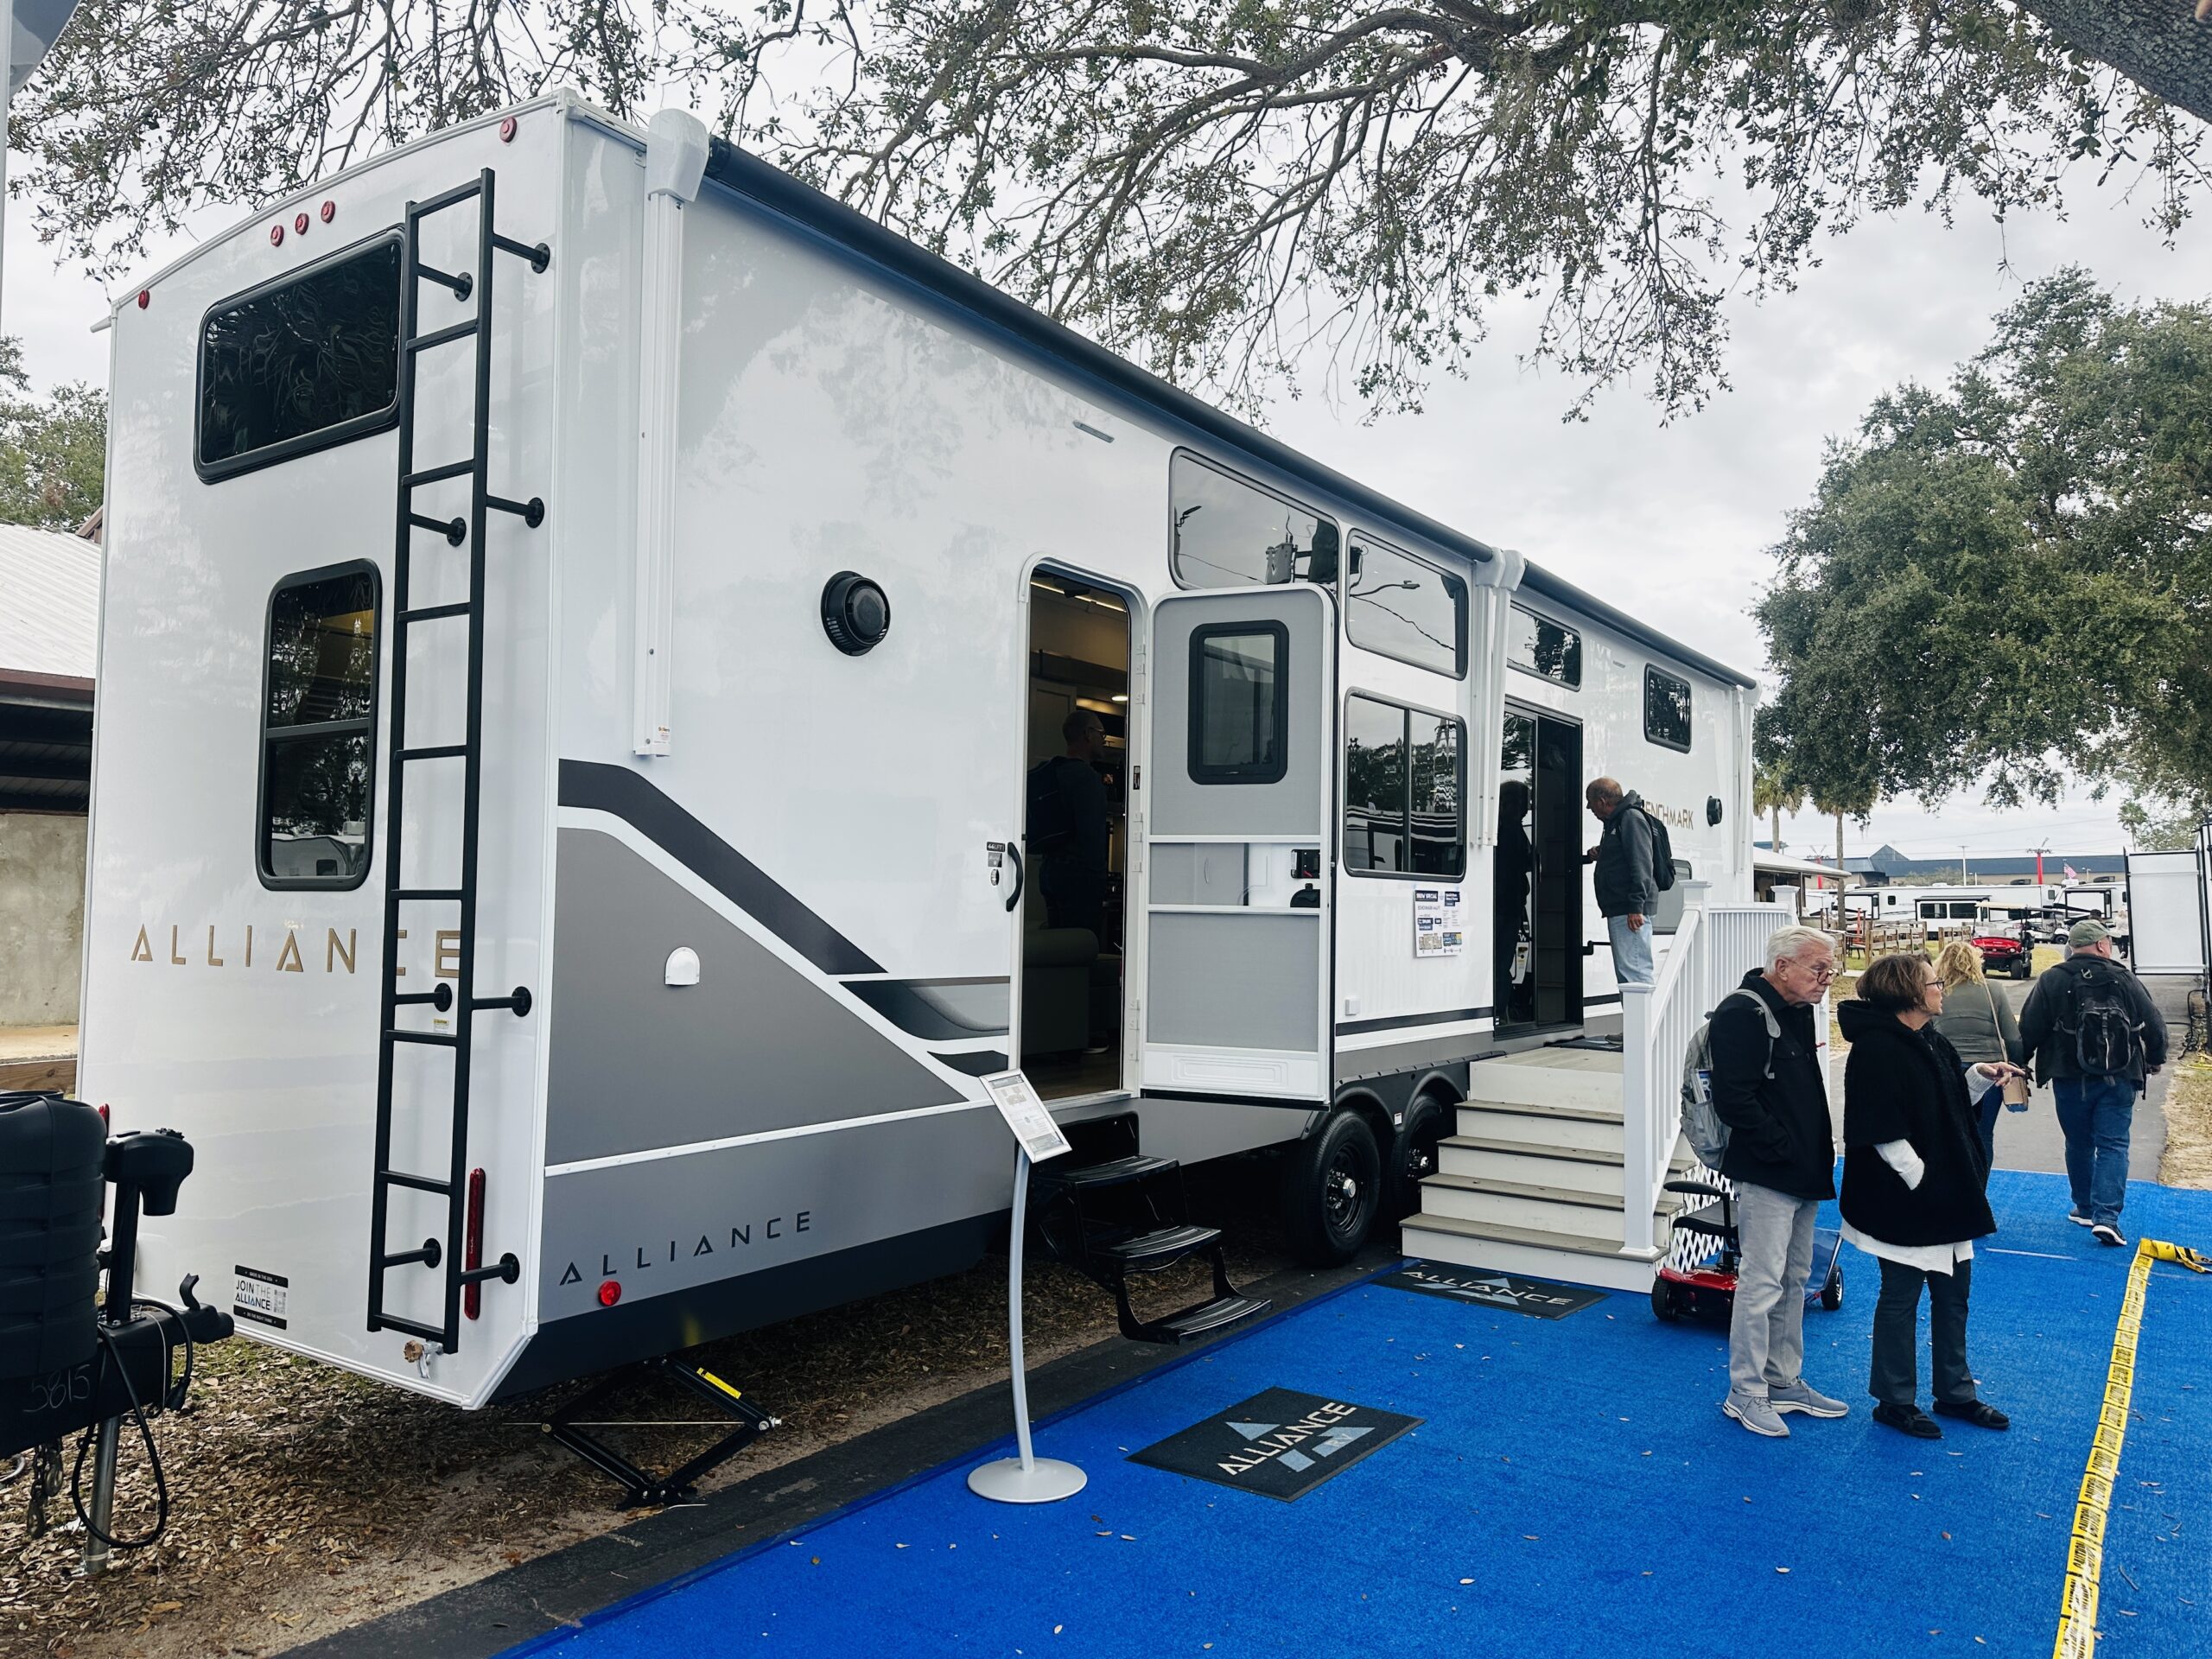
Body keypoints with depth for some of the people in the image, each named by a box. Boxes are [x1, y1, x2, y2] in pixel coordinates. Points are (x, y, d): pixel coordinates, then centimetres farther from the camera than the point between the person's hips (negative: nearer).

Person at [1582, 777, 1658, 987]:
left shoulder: (1631, 818, -9)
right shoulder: (1615, 821, 22)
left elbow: (1641, 864, -18)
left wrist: (1636, 907, -24)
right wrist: (1596, 855, 13)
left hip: (1630, 912, -11)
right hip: (1619, 910, 11)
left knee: (1633, 971, -15)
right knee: (1625, 972, 11)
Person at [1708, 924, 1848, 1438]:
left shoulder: (1799, 1011, 14)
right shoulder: (1742, 1015, -18)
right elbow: (1734, 1100, -25)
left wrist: (1822, 1149, 14)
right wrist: (1784, 1149, -20)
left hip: (1803, 1177, 10)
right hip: (1766, 1178, -10)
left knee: (1795, 1280, 17)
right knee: (1761, 1282, -5)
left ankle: (1784, 1381, 29)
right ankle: (1745, 1393, 6)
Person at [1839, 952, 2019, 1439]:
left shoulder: (1934, 1043, 9)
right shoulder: (1877, 1049, -21)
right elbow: (1882, 1132, -24)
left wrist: (1981, 1076, 6)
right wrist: (1921, 1178, -22)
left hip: (1949, 1193, 9)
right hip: (1904, 1201, -9)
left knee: (1954, 1294, 18)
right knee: (1901, 1298, 4)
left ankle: (1954, 1392, 33)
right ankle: (1895, 1401, 18)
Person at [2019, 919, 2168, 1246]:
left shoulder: (2052, 981, -7)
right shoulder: (2126, 981, -3)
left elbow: (2030, 1029, -8)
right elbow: (2155, 1026, 4)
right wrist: (2154, 1059, 22)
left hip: (2070, 1080, 0)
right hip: (2118, 1081, 0)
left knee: (2079, 1144, 15)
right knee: (2113, 1145, 2)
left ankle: (2085, 1208, 26)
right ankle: (2106, 1216, -9)